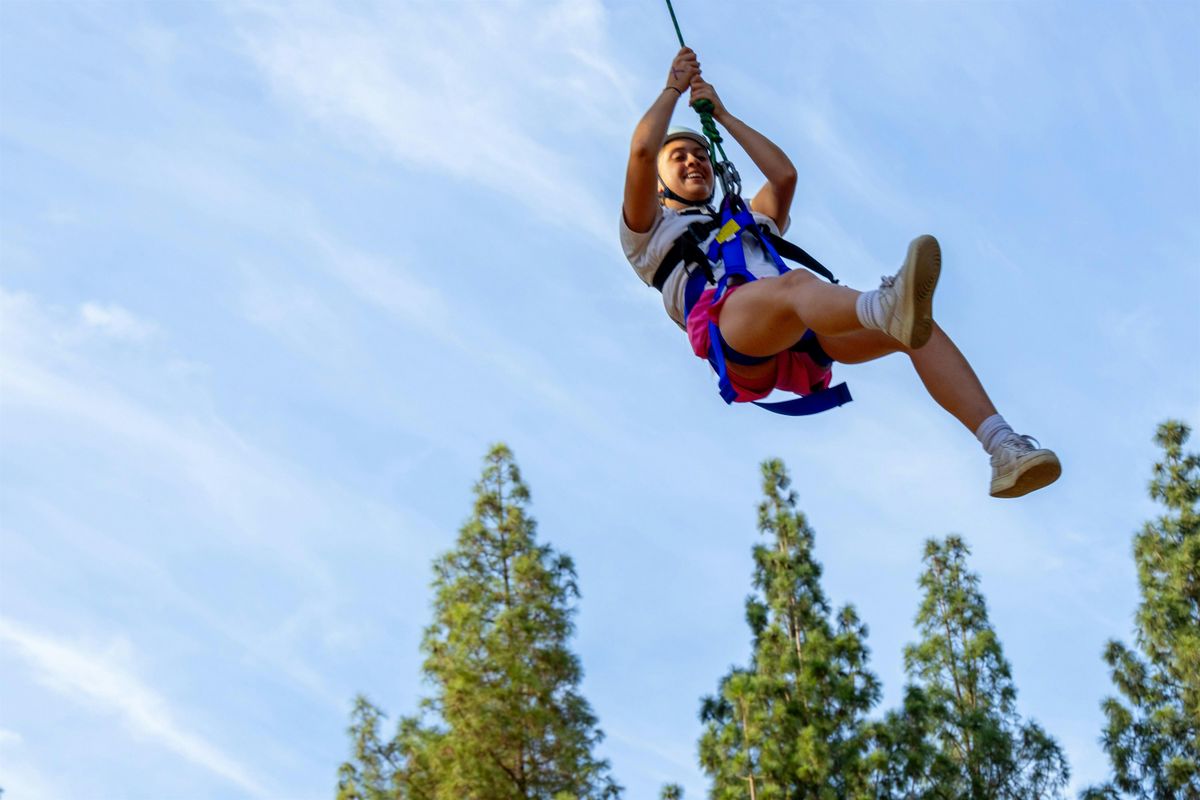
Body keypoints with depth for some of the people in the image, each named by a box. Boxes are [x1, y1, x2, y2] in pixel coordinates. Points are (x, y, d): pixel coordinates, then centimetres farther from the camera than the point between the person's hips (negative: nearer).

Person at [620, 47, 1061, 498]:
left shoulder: (749, 223, 46)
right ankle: (890, 307, -78)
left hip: (803, 334, 6)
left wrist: (723, 116, 41)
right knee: (796, 283, -41)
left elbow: (784, 174, 31)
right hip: (727, 321, -6)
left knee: (913, 324, -22)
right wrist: (673, 89, 30)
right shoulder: (649, 233, 30)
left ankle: (1002, 448, -40)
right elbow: (641, 152, 15)